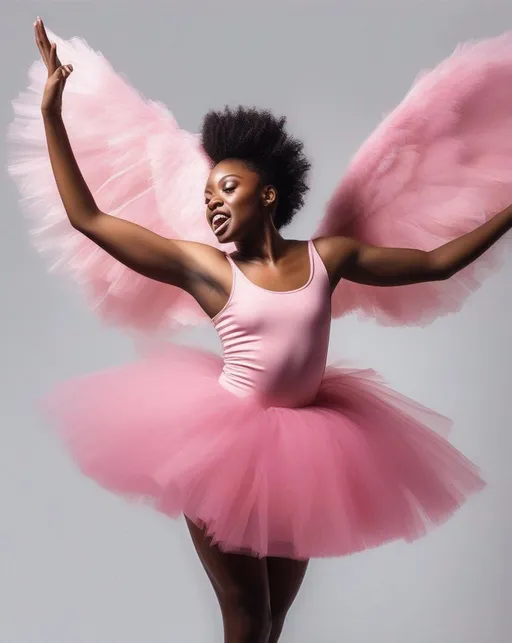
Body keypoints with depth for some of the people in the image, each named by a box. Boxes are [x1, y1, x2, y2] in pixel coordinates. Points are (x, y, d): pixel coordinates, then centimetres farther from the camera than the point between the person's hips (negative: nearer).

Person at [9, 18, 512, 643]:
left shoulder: (328, 256, -1)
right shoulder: (204, 267, -8)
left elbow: (436, 263, 7)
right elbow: (87, 218, -9)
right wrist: (51, 110, -11)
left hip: (304, 445, 3)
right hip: (225, 444, -3)